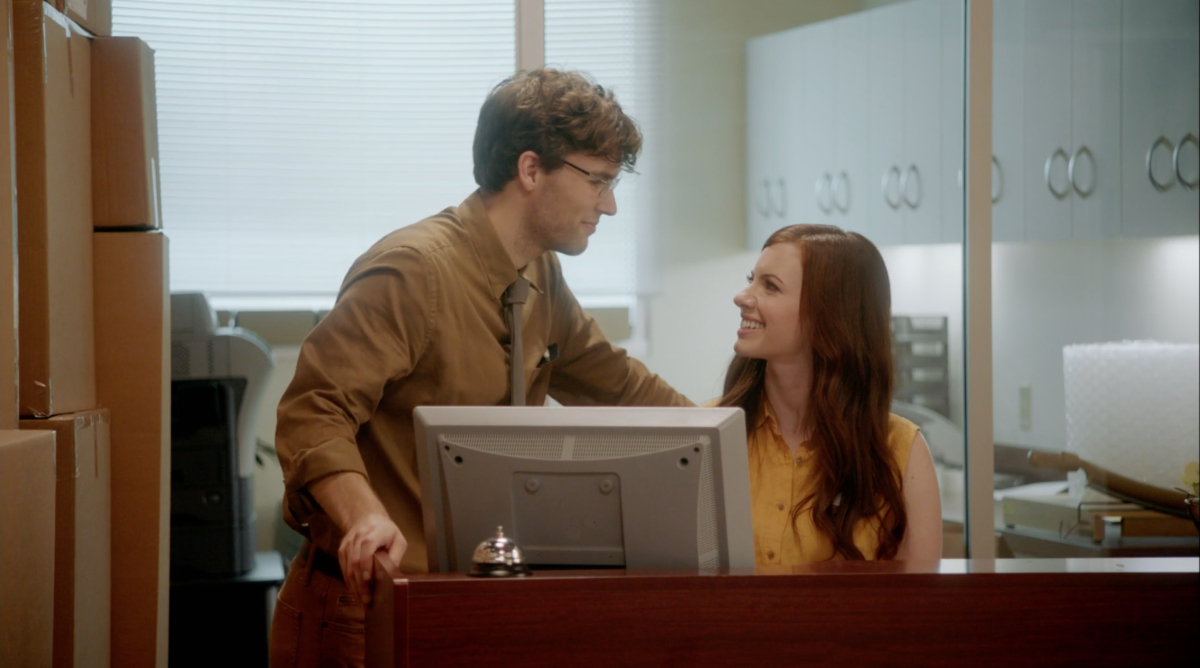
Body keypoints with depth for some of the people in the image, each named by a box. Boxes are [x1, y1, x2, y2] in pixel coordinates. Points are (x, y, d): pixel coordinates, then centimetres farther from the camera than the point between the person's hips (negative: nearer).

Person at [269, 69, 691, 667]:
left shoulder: (539, 280, 11)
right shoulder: (412, 272, -18)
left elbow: (617, 385, 25)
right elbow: (314, 414, -25)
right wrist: (365, 517, -41)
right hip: (368, 598, -8)